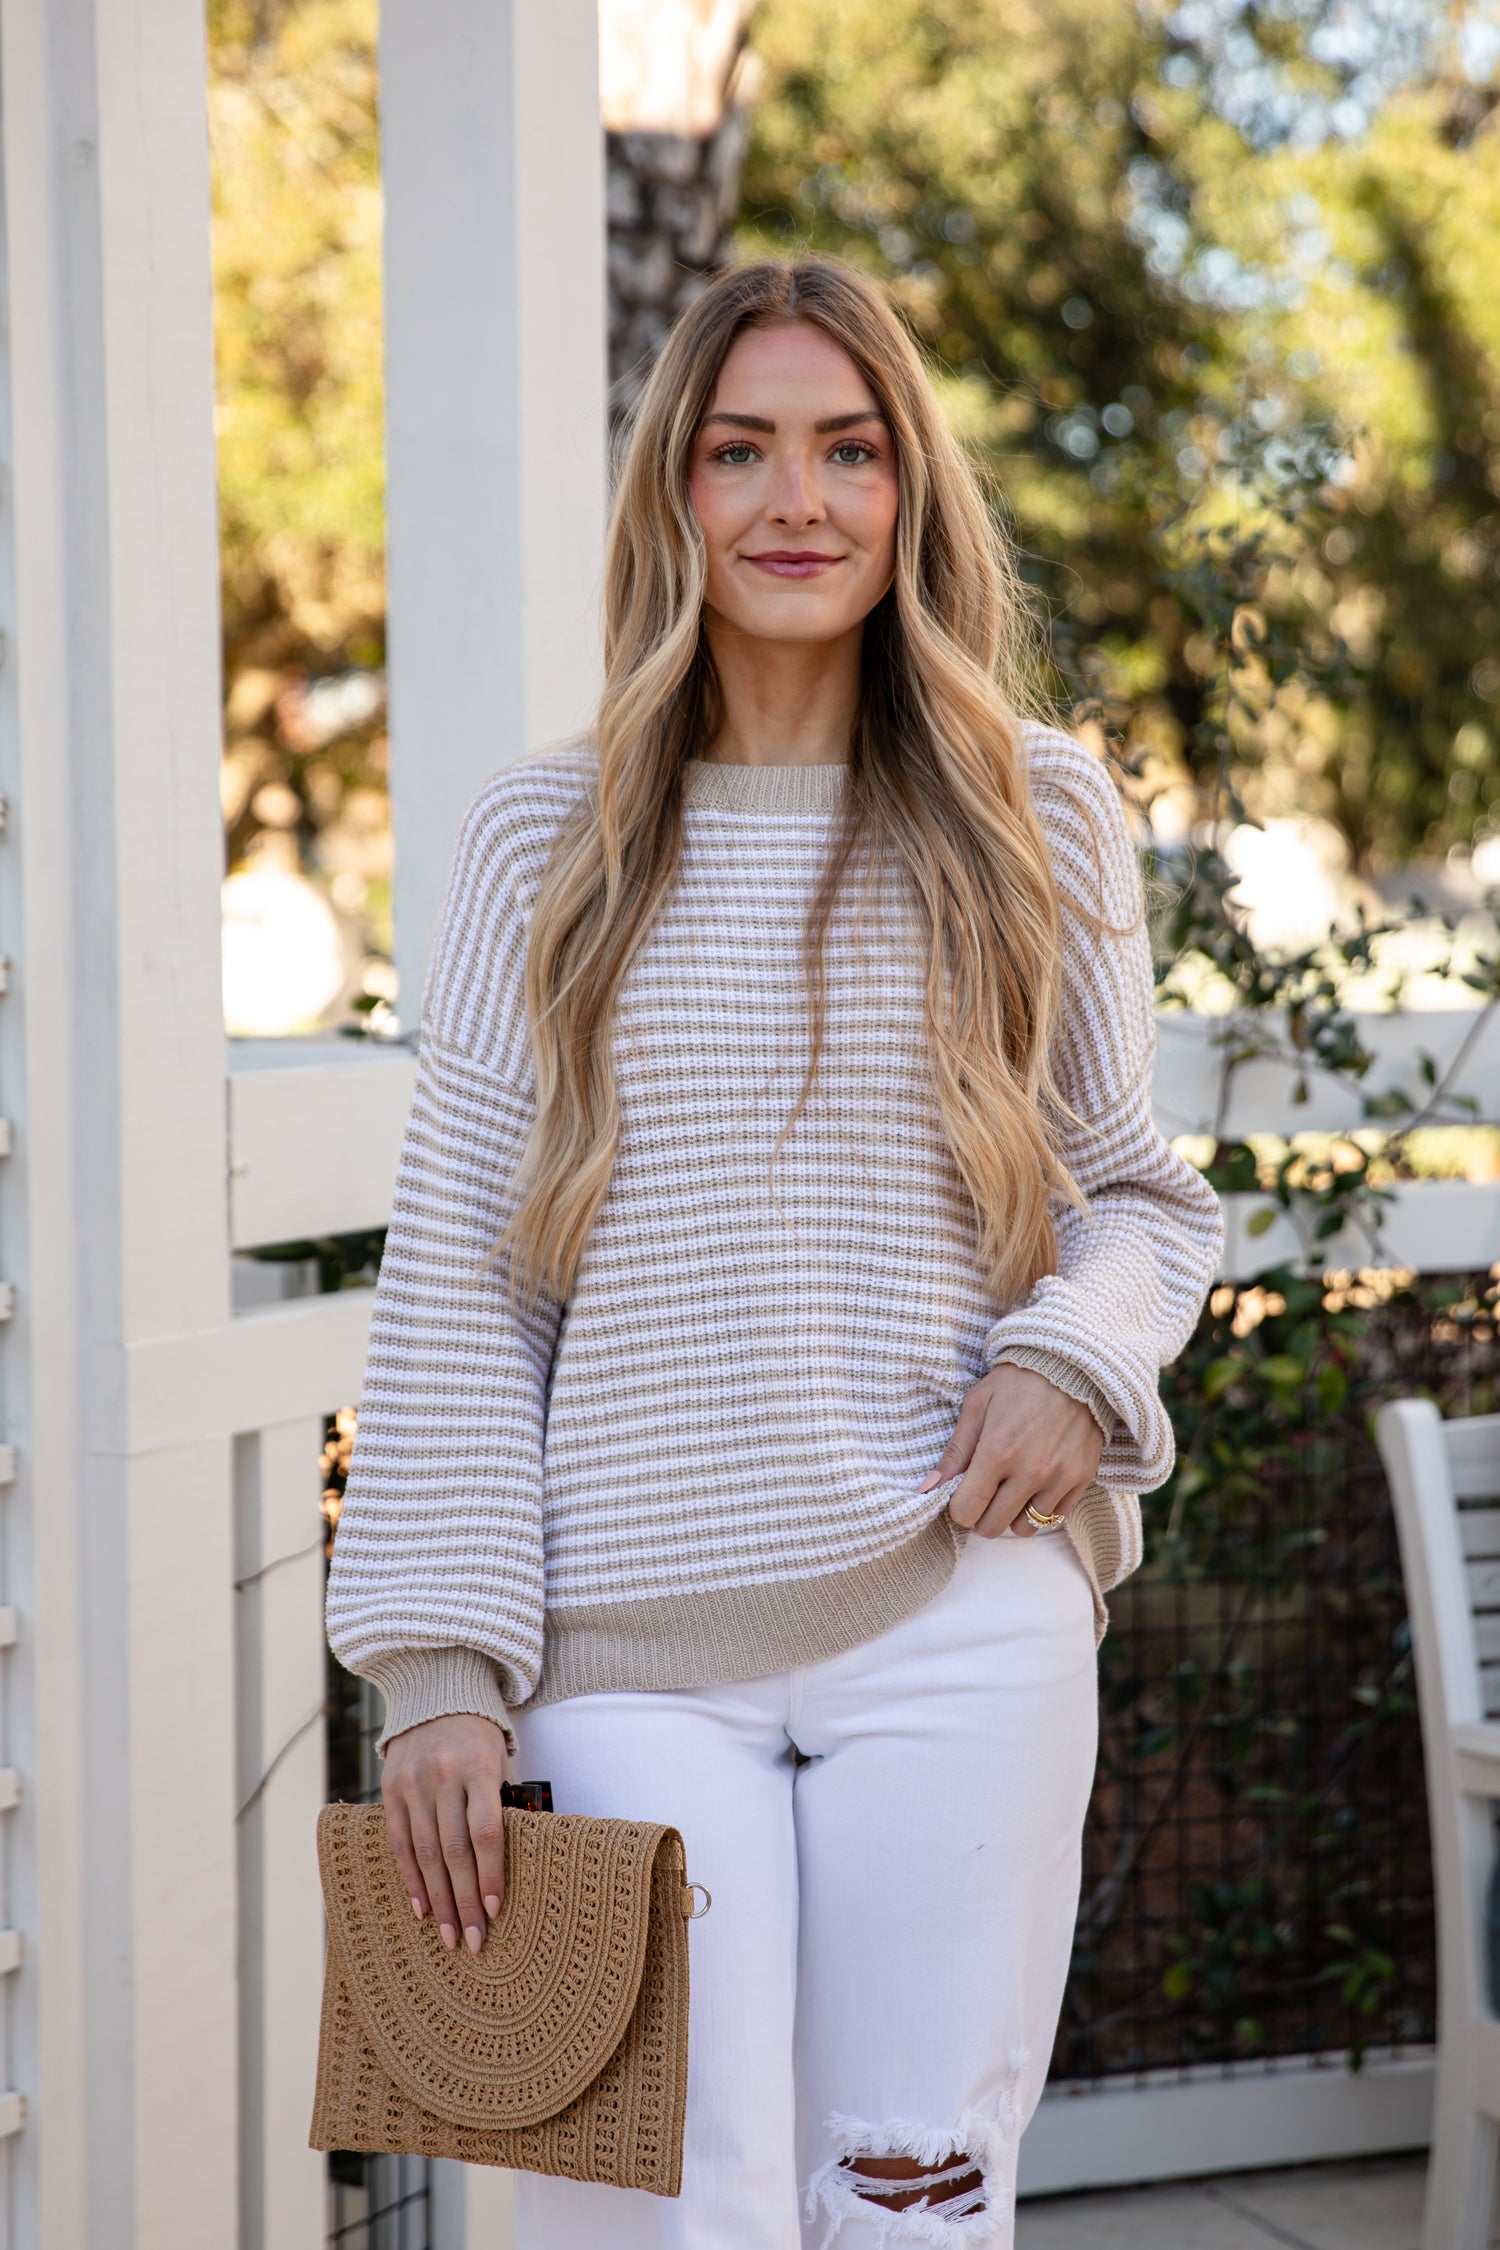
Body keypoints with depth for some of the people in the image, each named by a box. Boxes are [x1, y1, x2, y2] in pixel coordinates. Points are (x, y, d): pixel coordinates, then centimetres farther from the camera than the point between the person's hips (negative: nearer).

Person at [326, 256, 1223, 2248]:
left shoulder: (1041, 817, 8)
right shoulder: (547, 843, 7)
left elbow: (1148, 1201, 16)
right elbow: (455, 1282, 4)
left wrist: (1073, 1353, -7)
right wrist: (442, 1663, -3)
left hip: (960, 1615, 0)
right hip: (631, 1642, 0)